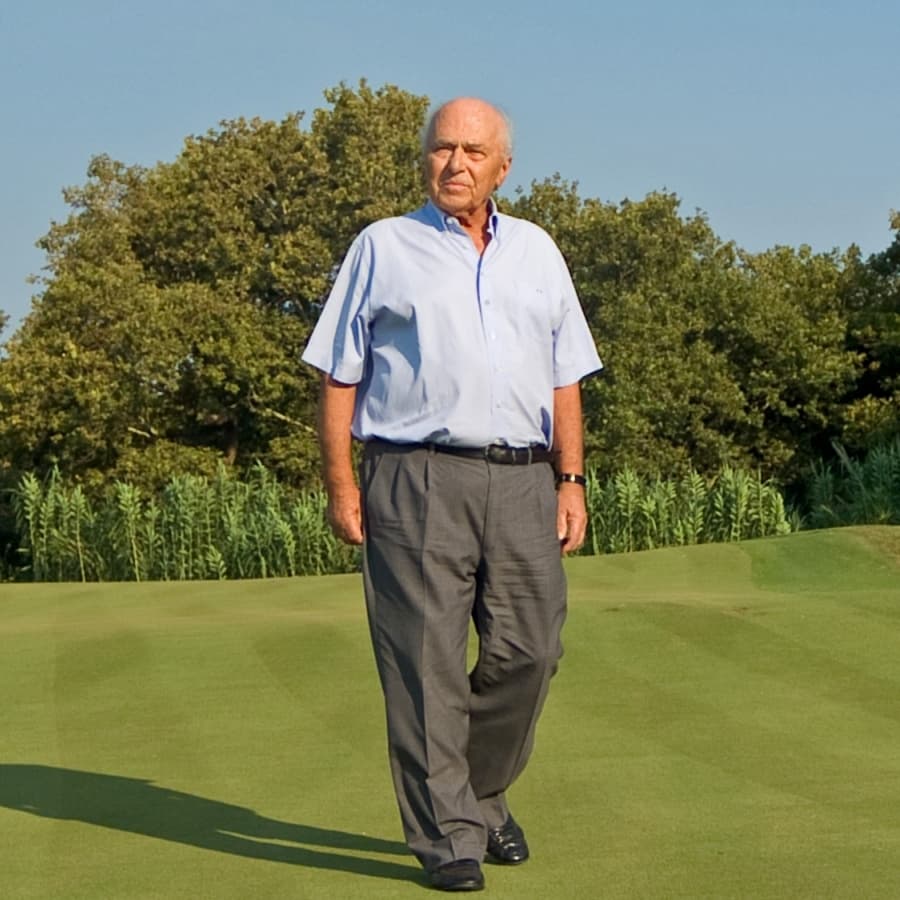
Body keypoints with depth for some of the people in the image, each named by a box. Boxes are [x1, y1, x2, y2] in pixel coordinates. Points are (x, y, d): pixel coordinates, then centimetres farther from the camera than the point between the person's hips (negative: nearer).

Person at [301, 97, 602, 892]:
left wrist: (571, 479, 10)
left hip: (521, 480, 4)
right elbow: (338, 377, 5)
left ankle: (482, 793, 25)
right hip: (415, 479, -3)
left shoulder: (538, 252, 18)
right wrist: (340, 484, -3)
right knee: (426, 663, -4)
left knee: (529, 650, 3)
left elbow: (565, 379, 19)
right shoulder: (383, 249, 8)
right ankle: (447, 835, 2)